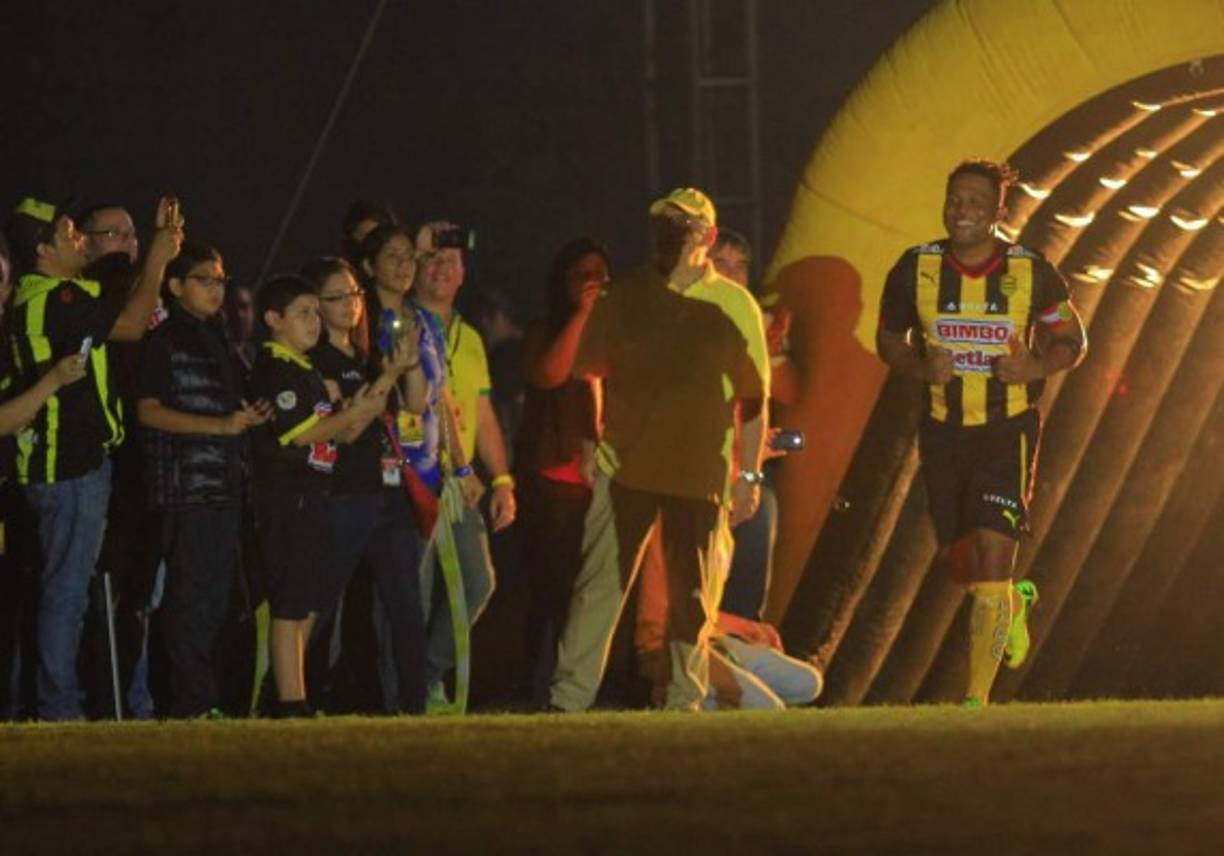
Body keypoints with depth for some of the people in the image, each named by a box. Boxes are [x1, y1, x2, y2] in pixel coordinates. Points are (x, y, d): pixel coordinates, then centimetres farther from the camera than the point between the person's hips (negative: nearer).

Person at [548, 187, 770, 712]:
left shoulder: (734, 306, 4)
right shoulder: (623, 299, 6)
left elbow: (754, 398, 5)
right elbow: (584, 369, 13)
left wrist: (749, 475, 0)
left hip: (700, 473, 0)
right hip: (623, 467, 1)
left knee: (691, 598, 5)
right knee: (598, 587, -4)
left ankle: (684, 704, 13)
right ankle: (568, 700, -3)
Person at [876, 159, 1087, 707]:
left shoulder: (1030, 272, -6)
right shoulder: (916, 269, -2)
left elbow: (1072, 341, 5)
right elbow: (888, 338, 10)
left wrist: (1036, 366, -16)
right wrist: (921, 365, -12)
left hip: (1008, 430, -3)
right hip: (943, 430, 3)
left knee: (992, 557, -13)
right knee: (958, 562, 11)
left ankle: (977, 697, -9)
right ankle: (1015, 601, 47)